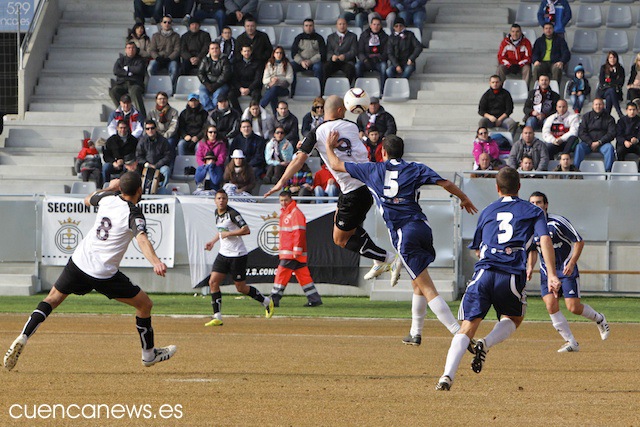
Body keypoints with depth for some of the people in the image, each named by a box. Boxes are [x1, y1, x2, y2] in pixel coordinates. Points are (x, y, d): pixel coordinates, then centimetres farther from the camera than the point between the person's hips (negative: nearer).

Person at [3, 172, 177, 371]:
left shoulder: (108, 197, 5)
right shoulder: (134, 214, -12)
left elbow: (87, 200, 28)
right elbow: (141, 238, -32)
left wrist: (110, 187, 38)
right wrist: (156, 262, -47)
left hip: (78, 262, 5)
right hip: (104, 275, -5)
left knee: (52, 299, 17)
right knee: (145, 304, 12)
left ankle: (23, 337, -3)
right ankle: (149, 354, 24)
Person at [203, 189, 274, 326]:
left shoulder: (232, 213, -16)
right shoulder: (217, 213, 10)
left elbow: (246, 230, -25)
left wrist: (229, 234, -22)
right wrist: (213, 241, 17)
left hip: (238, 255, -8)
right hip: (223, 253, 8)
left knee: (241, 288, 1)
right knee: (213, 282, -5)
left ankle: (266, 301, 24)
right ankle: (217, 317, -3)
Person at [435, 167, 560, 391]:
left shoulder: (487, 211, 24)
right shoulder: (533, 211, 15)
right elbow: (545, 240, -1)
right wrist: (551, 274, -8)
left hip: (483, 272, 1)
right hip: (512, 276, -1)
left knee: (468, 326, 0)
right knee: (513, 318, 25)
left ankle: (448, 375, -20)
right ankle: (486, 344, -6)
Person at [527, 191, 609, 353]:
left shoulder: (558, 222, -16)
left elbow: (579, 242, -12)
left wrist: (572, 263, -22)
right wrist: (530, 266, -2)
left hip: (567, 269, -5)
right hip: (547, 271, 5)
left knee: (573, 307, -10)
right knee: (551, 306, -12)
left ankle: (599, 319, 23)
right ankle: (571, 343, -2)